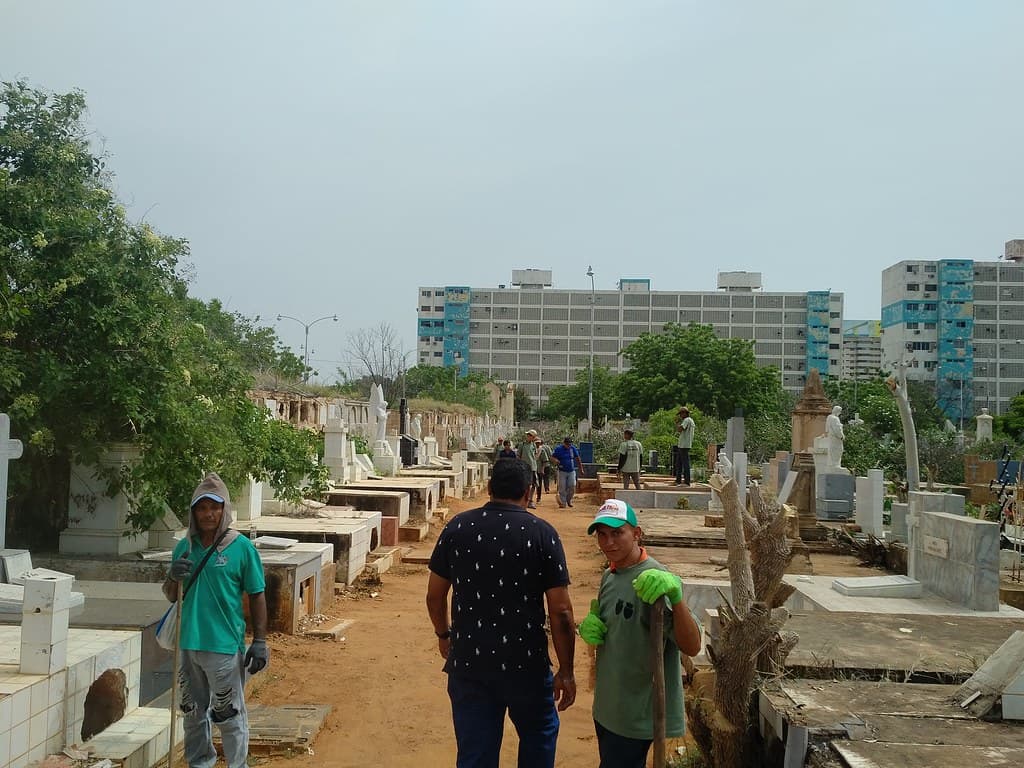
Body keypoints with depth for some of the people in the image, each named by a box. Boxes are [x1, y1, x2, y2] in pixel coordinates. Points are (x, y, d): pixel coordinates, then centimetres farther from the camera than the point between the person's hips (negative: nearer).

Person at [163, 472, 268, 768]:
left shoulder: (241, 547, -8)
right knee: (193, 711, 18)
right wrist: (173, 577, -10)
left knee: (229, 714, 2)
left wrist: (260, 641, -8)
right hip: (189, 644, 6)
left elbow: (257, 597, -5)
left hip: (225, 646, -5)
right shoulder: (185, 546, 6)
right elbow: (170, 596, 13)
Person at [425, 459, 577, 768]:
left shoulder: (457, 527, -2)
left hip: (468, 662, 2)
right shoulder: (542, 533, -10)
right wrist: (566, 671, -1)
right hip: (526, 663, -2)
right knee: (539, 736, 25)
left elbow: (434, 595, 6)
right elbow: (561, 611, -11)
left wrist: (444, 634, 24)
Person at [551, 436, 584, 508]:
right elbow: (552, 456, 2)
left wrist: (581, 469, 12)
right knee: (562, 488, -2)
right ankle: (563, 503, 6)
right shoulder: (559, 449, -4)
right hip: (562, 472, -2)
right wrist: (556, 460, -21)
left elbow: (578, 459, 10)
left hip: (571, 471, 2)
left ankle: (569, 501, 17)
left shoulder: (573, 448, 3)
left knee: (572, 487, -4)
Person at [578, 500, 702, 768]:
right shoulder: (609, 576, 4)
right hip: (608, 706, 8)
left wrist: (675, 595, -47)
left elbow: (692, 647, -31)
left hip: (639, 713, -8)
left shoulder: (652, 581, -22)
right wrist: (589, 627, -4)